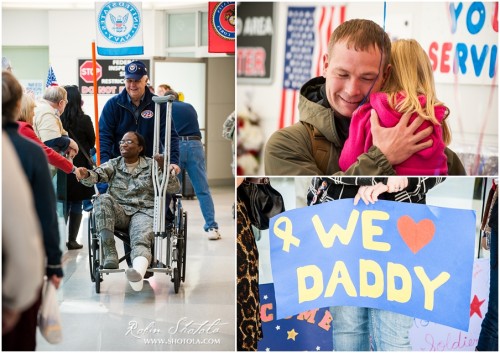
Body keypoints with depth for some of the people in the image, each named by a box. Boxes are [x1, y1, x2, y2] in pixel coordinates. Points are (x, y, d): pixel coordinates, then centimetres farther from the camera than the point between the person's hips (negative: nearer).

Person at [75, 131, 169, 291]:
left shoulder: (151, 165, 13)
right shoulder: (114, 164, 16)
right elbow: (96, 175, -4)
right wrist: (86, 175, -29)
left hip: (144, 212, -2)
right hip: (119, 212, 2)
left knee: (141, 241, -34)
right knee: (103, 199, -31)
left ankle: (138, 272, -69)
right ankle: (110, 254, -33)